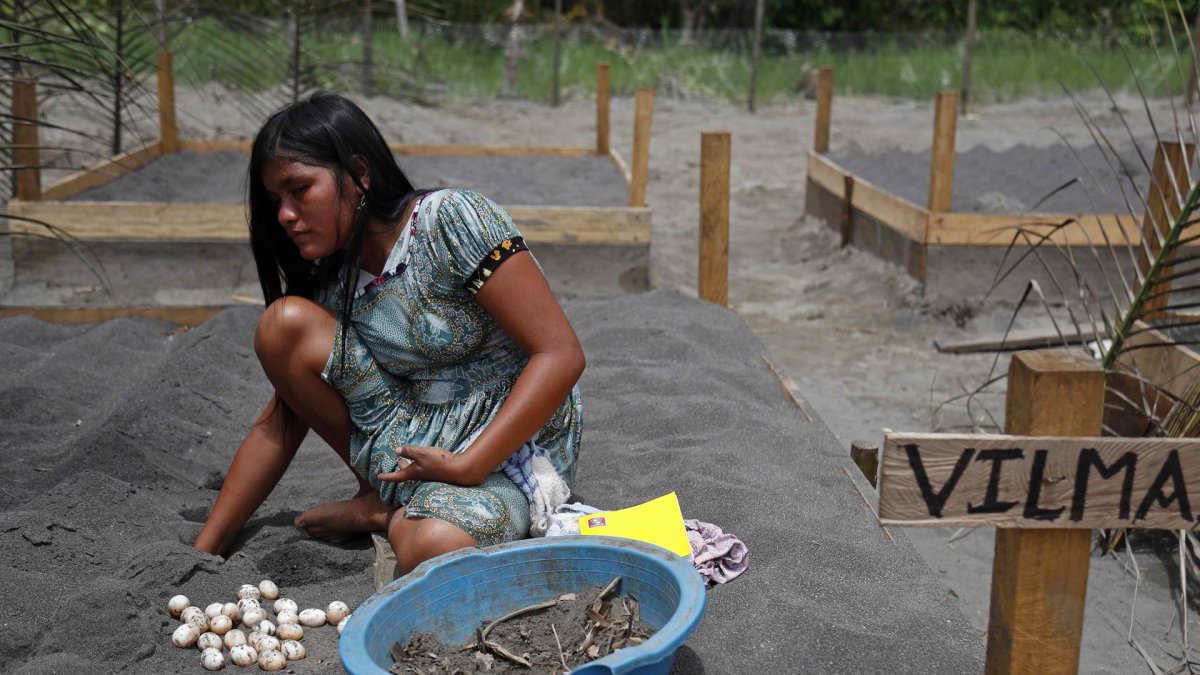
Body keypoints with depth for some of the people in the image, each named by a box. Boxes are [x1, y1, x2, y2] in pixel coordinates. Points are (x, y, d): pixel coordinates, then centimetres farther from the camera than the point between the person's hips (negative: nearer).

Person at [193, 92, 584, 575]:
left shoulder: (451, 220, -15)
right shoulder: (332, 284, 4)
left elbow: (562, 355, -19)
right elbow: (279, 425, 8)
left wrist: (465, 467, -23)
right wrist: (204, 551, 2)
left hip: (514, 445, -6)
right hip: (413, 438, 7)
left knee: (432, 548, -39)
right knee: (284, 322, -11)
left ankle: (404, 518, -3)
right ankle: (385, 501, 1)